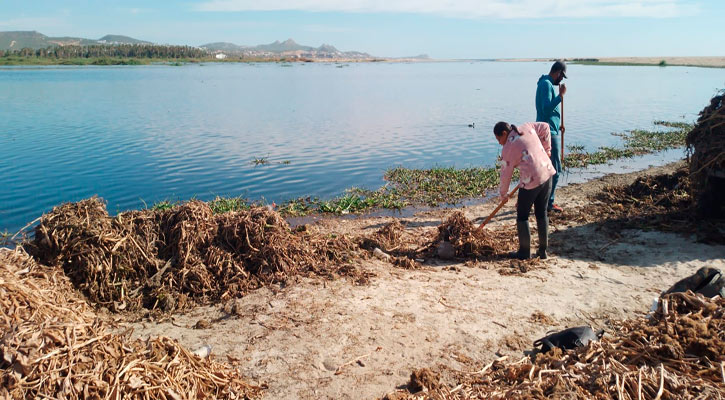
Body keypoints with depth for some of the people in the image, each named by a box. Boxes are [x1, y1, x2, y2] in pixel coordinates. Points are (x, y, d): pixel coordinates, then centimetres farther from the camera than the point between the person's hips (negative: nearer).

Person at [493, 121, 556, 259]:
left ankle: (524, 252, 16)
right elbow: (545, 127, 18)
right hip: (547, 173, 7)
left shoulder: (508, 149, -6)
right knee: (542, 213, 18)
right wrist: (547, 149, 21)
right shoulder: (527, 127, 8)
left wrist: (503, 195, 14)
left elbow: (506, 175, 0)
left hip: (530, 180, -7)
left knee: (522, 215, 10)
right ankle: (543, 250, 24)